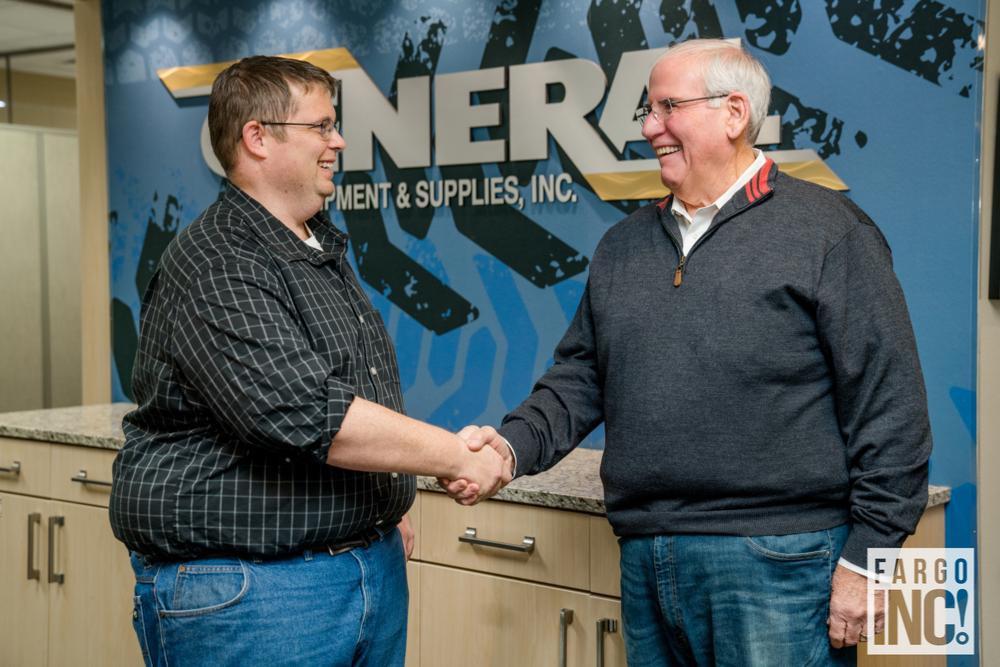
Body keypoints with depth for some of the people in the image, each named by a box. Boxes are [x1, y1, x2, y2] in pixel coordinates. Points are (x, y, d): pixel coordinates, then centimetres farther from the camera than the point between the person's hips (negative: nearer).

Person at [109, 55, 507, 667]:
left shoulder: (325, 249, 13)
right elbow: (312, 416, -27)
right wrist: (458, 456, -20)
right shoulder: (213, 269, -18)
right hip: (245, 589, -8)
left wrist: (390, 508, 19)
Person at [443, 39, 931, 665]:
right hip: (645, 560, 6)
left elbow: (889, 403, -9)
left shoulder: (828, 231, -6)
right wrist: (514, 443, -4)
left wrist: (867, 557, -11)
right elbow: (581, 377, 14)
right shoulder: (624, 245, 13)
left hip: (775, 564, -5)